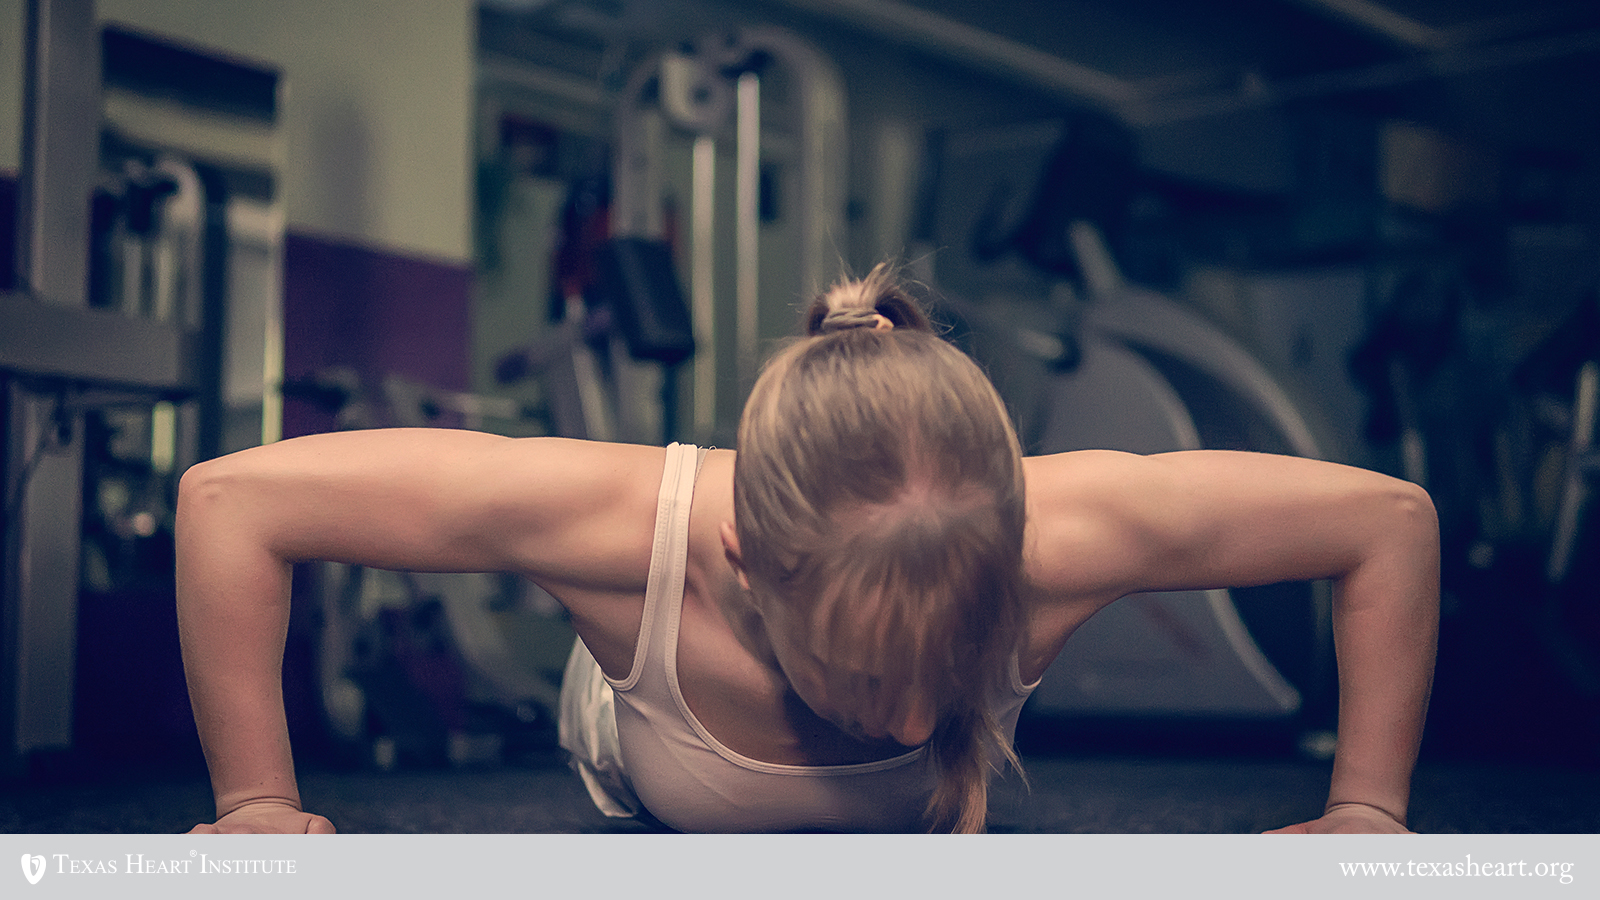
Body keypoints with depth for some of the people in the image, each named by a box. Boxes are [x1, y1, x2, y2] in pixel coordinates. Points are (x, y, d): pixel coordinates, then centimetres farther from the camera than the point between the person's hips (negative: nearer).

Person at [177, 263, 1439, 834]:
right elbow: (230, 499, -41)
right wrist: (257, 804, -36)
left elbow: (1392, 517, -33)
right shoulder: (625, 527, -51)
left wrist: (1368, 812, -30)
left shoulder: (1057, 533, -48)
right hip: (652, 810, 0)